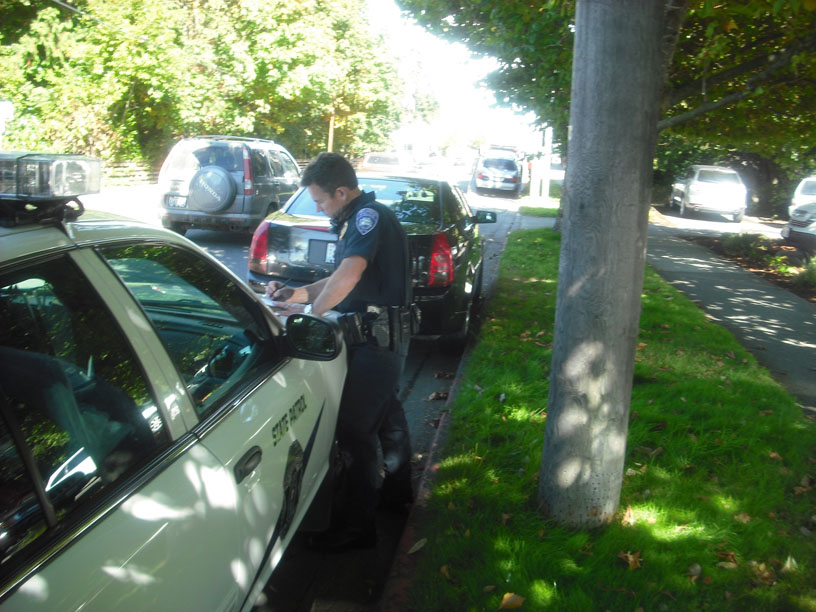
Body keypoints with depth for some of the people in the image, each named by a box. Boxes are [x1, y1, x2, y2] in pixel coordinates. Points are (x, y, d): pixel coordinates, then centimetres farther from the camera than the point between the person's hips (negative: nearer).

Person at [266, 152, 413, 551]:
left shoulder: (370, 216, -18)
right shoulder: (357, 220, 15)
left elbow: (348, 275, -32)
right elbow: (342, 281, 22)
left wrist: (310, 312, -19)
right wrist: (296, 293, 12)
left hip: (377, 338, -11)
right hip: (381, 335, 11)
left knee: (355, 427, -6)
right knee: (386, 414, 23)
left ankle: (358, 526, 5)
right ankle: (397, 491, 42)